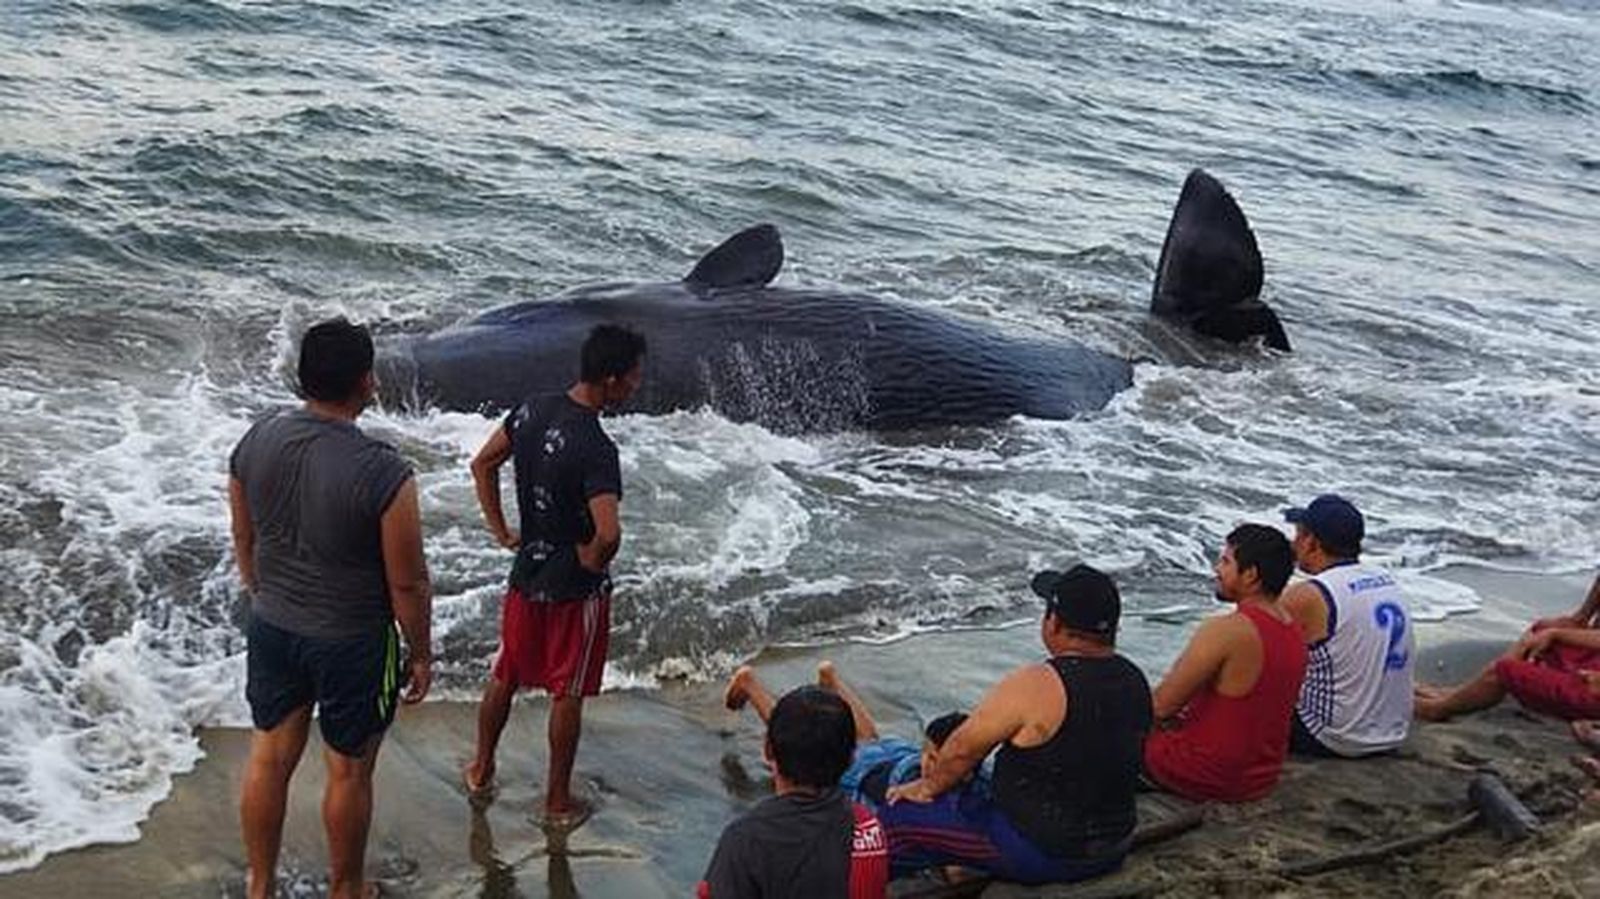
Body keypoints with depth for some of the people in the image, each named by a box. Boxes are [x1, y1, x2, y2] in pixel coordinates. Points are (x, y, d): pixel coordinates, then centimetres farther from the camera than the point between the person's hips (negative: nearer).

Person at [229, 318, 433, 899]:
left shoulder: (255, 442, -10)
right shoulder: (384, 474, -27)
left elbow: (244, 542, 5)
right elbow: (407, 583, -17)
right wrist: (420, 654, -2)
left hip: (272, 629, 5)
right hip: (351, 642, -5)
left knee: (270, 757, 20)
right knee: (349, 771, 15)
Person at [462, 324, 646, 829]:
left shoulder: (533, 411, -5)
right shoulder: (595, 448, -28)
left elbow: (482, 465, 8)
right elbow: (608, 533, -38)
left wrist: (501, 531, 12)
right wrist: (593, 562, -16)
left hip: (527, 573, 7)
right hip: (576, 587, -6)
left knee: (505, 676, 22)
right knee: (567, 694, 9)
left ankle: (481, 772, 39)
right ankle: (558, 802, 22)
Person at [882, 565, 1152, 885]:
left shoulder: (1035, 686, -22)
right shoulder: (1135, 681, 0)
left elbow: (963, 748, -11)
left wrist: (927, 788, 7)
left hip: (1041, 854, -8)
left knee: (898, 817, 2)